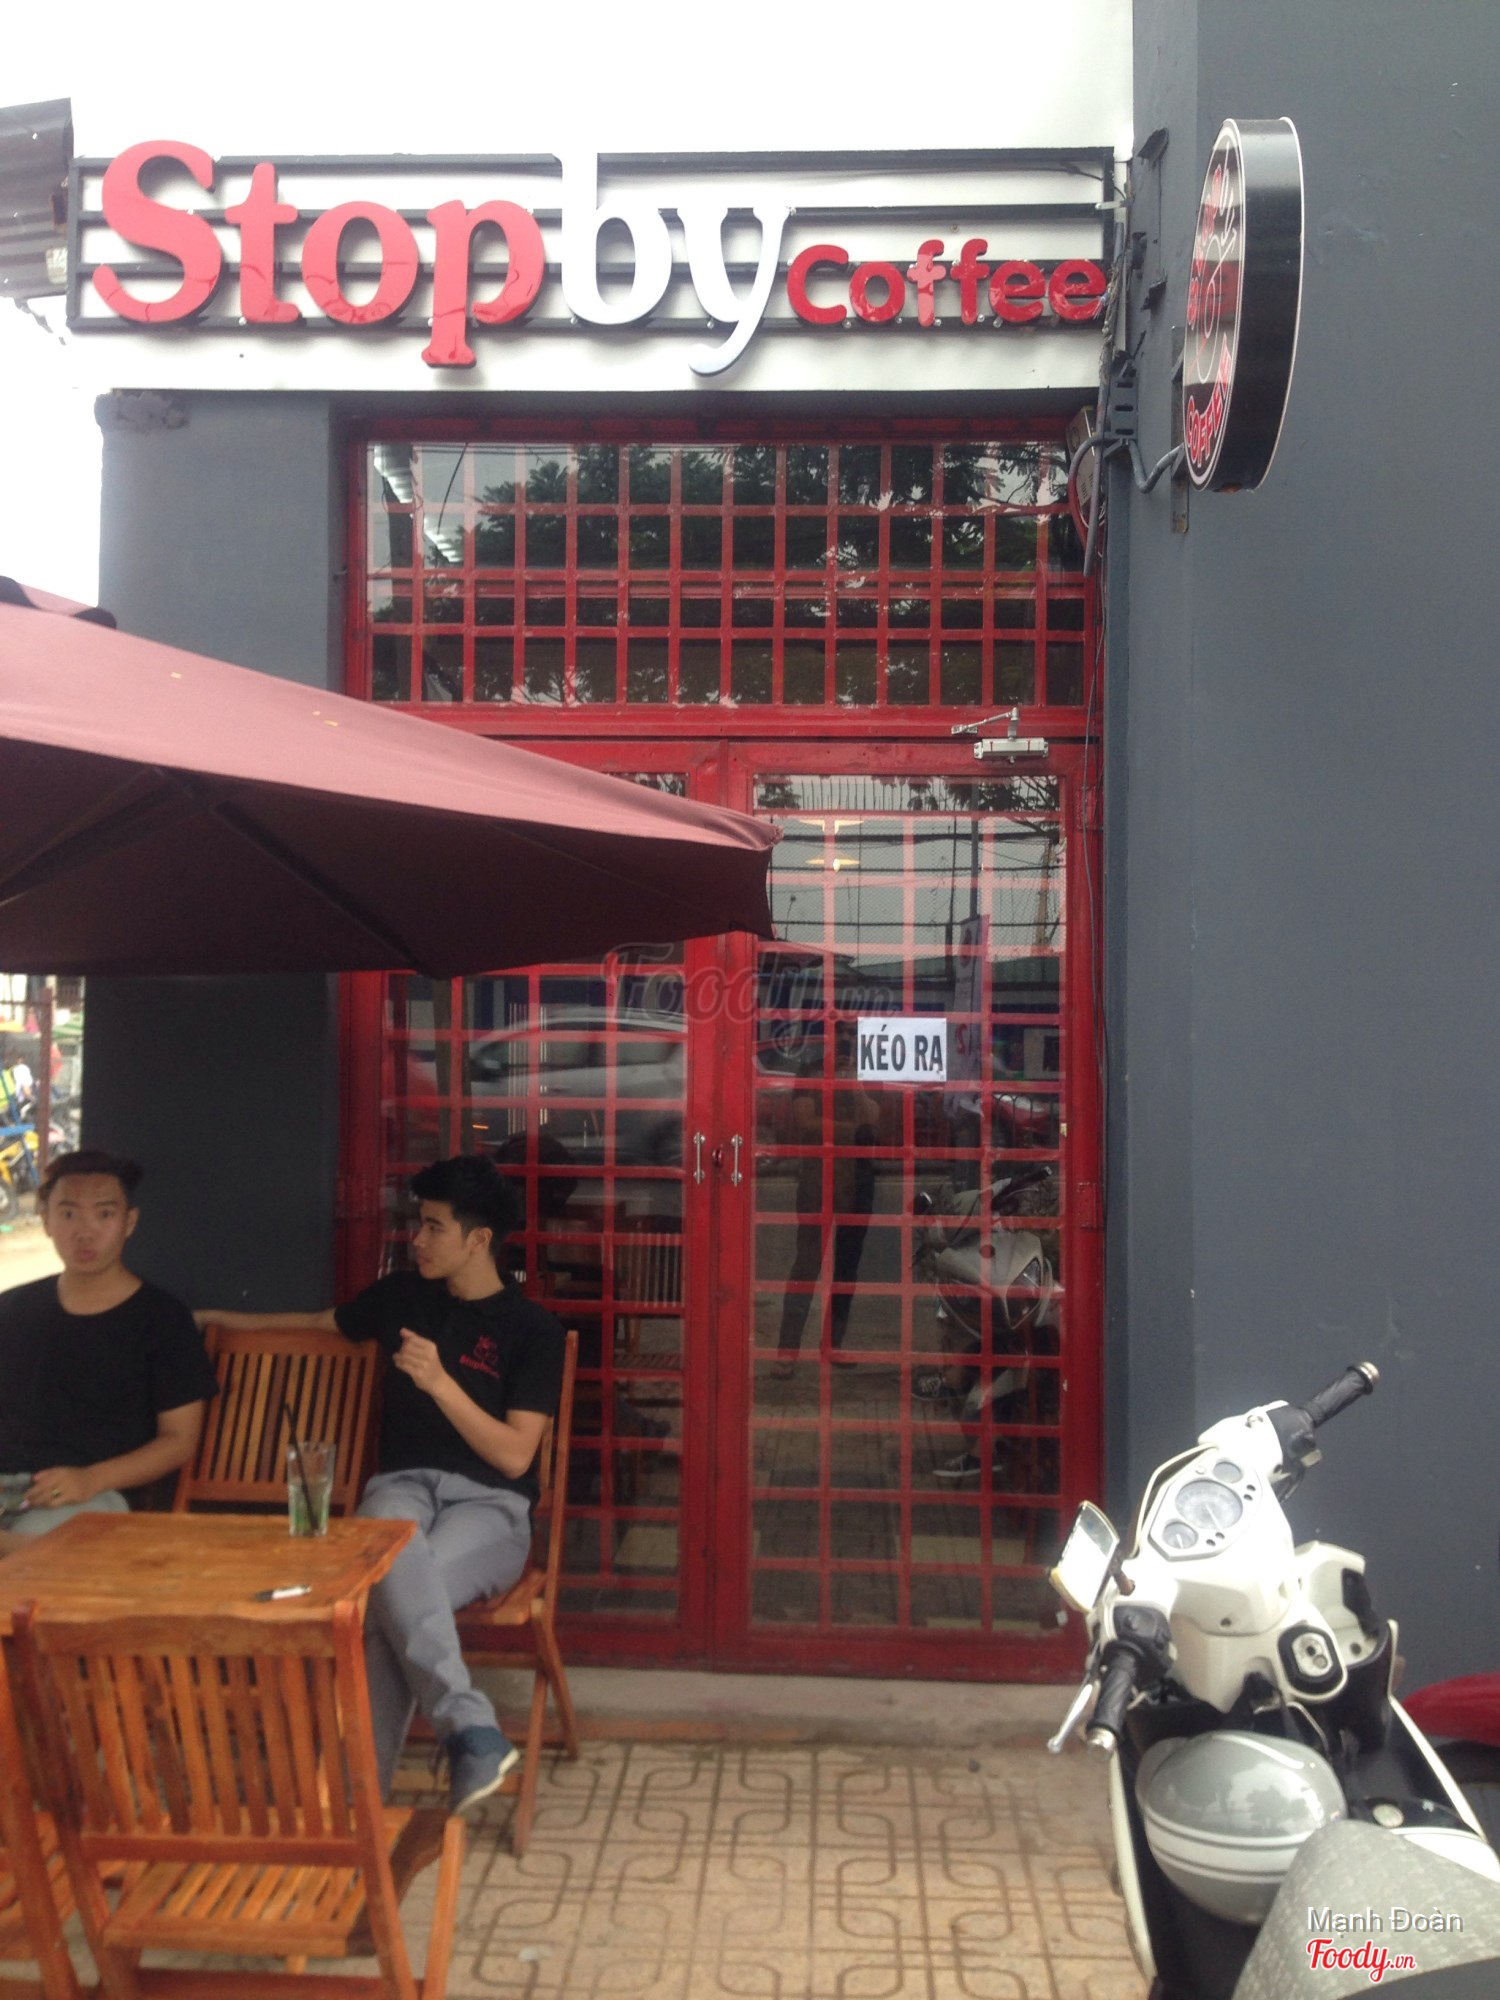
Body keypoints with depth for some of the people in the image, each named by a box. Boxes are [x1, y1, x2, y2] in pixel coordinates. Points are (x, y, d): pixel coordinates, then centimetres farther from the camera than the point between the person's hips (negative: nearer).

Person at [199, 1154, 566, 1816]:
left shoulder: (532, 1330, 0)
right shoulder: (402, 1295, 13)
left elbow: (514, 1456, -8)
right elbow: (319, 1322, 34)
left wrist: (440, 1382, -17)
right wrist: (216, 1318, 38)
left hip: (489, 1504, -3)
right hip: (402, 1485, 3)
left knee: (394, 1591, -37)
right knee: (397, 1560, -38)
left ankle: (362, 1784, -31)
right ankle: (472, 1731, -42)